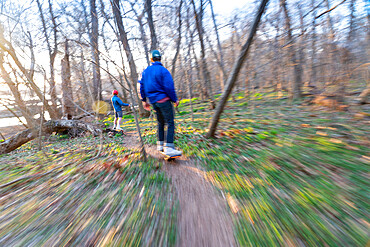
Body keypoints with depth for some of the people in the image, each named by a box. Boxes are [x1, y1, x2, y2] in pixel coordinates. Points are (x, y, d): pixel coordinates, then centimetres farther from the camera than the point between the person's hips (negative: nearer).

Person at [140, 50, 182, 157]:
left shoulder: (145, 71, 12)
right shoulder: (163, 70, -8)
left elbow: (142, 87, 14)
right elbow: (169, 87, -12)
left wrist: (144, 100, 21)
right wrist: (175, 100, -2)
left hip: (153, 101, 7)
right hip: (163, 100, -7)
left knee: (160, 123, 17)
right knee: (170, 123, -7)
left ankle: (160, 144, 23)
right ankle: (169, 148, -14)